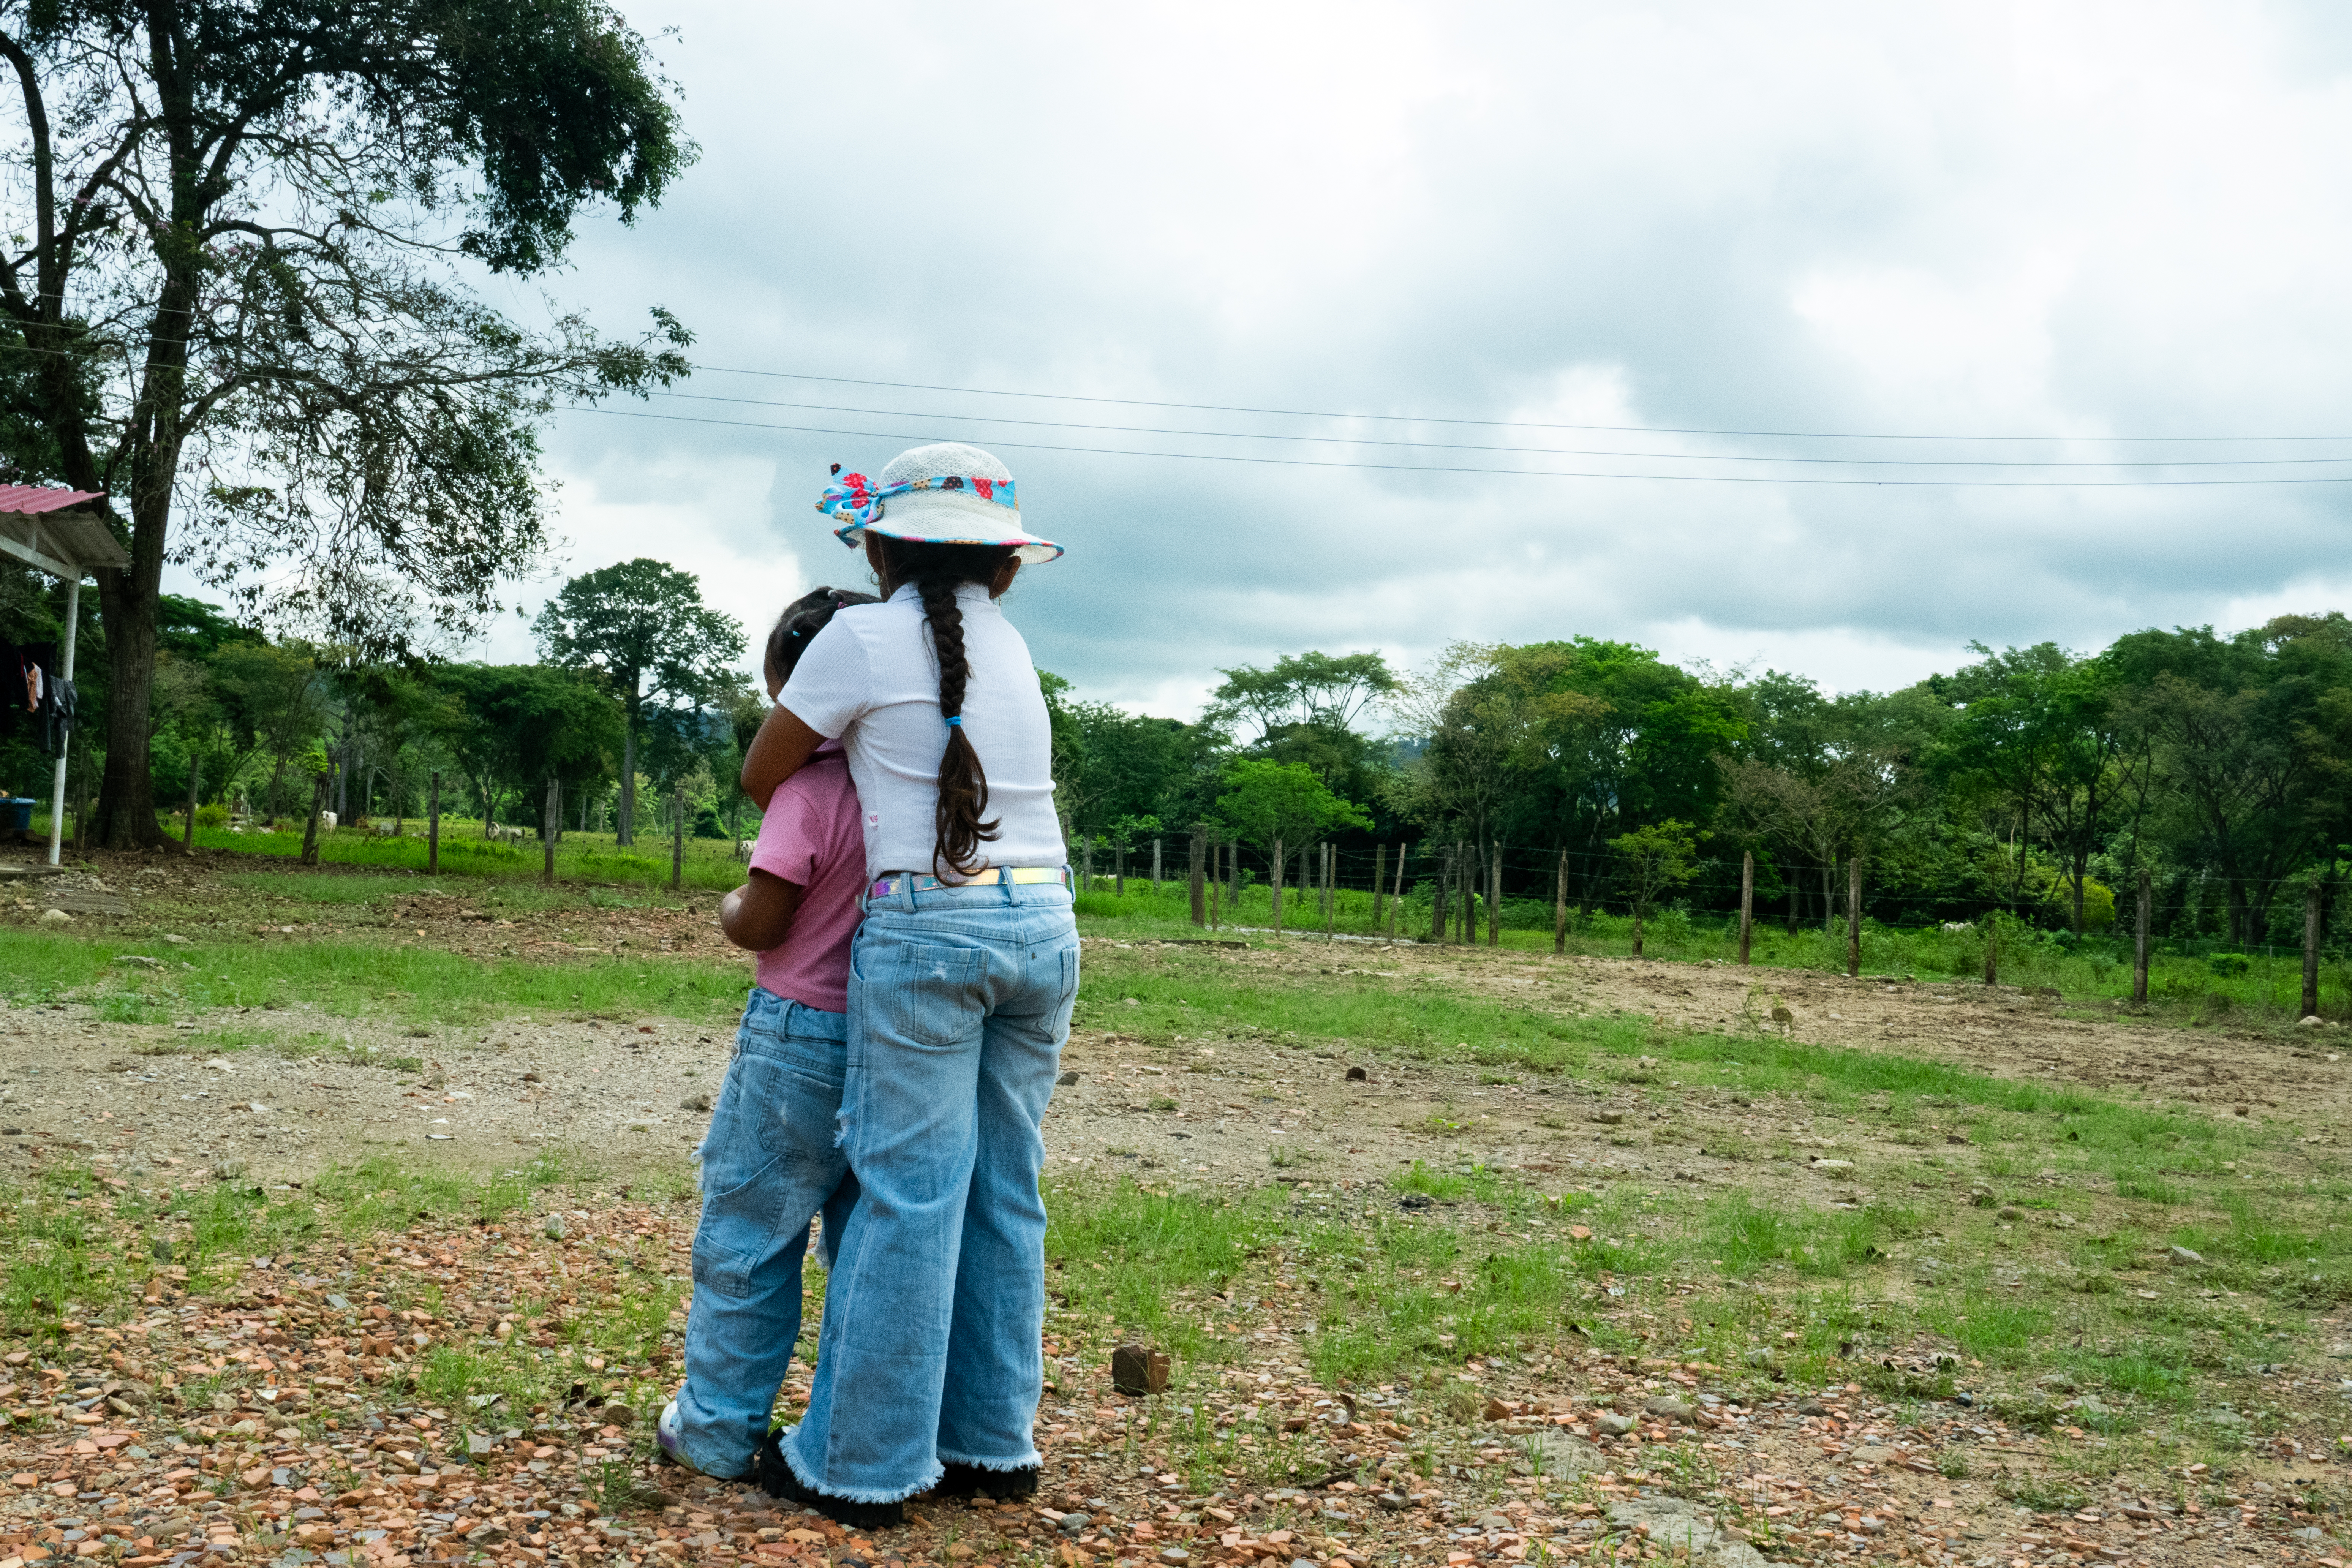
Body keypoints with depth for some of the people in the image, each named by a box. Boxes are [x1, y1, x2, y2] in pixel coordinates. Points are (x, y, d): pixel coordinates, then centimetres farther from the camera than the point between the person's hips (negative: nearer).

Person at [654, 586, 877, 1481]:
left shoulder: (808, 788, -16)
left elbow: (758, 924, -16)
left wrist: (730, 904, 6)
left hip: (802, 1038, -6)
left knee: (747, 1237, 8)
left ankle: (718, 1430, 18)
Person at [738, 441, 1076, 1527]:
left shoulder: (864, 638, -3)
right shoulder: (1010, 646, 15)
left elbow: (761, 776, 6)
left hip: (928, 928, -6)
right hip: (1044, 926, 6)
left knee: (909, 1197, -1)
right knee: (1005, 1194, 11)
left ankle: (859, 1465, 10)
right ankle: (991, 1443, 20)